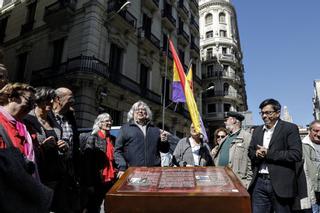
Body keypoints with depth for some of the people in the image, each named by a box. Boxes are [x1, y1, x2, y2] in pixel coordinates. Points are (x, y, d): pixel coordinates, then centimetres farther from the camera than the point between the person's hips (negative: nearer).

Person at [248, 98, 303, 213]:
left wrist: (268, 154, -17)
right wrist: (256, 154, -8)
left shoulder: (290, 128, -5)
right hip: (259, 182, 5)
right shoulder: (257, 131, 12)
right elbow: (250, 152, 15)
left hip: (280, 184, -4)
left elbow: (296, 154, -14)